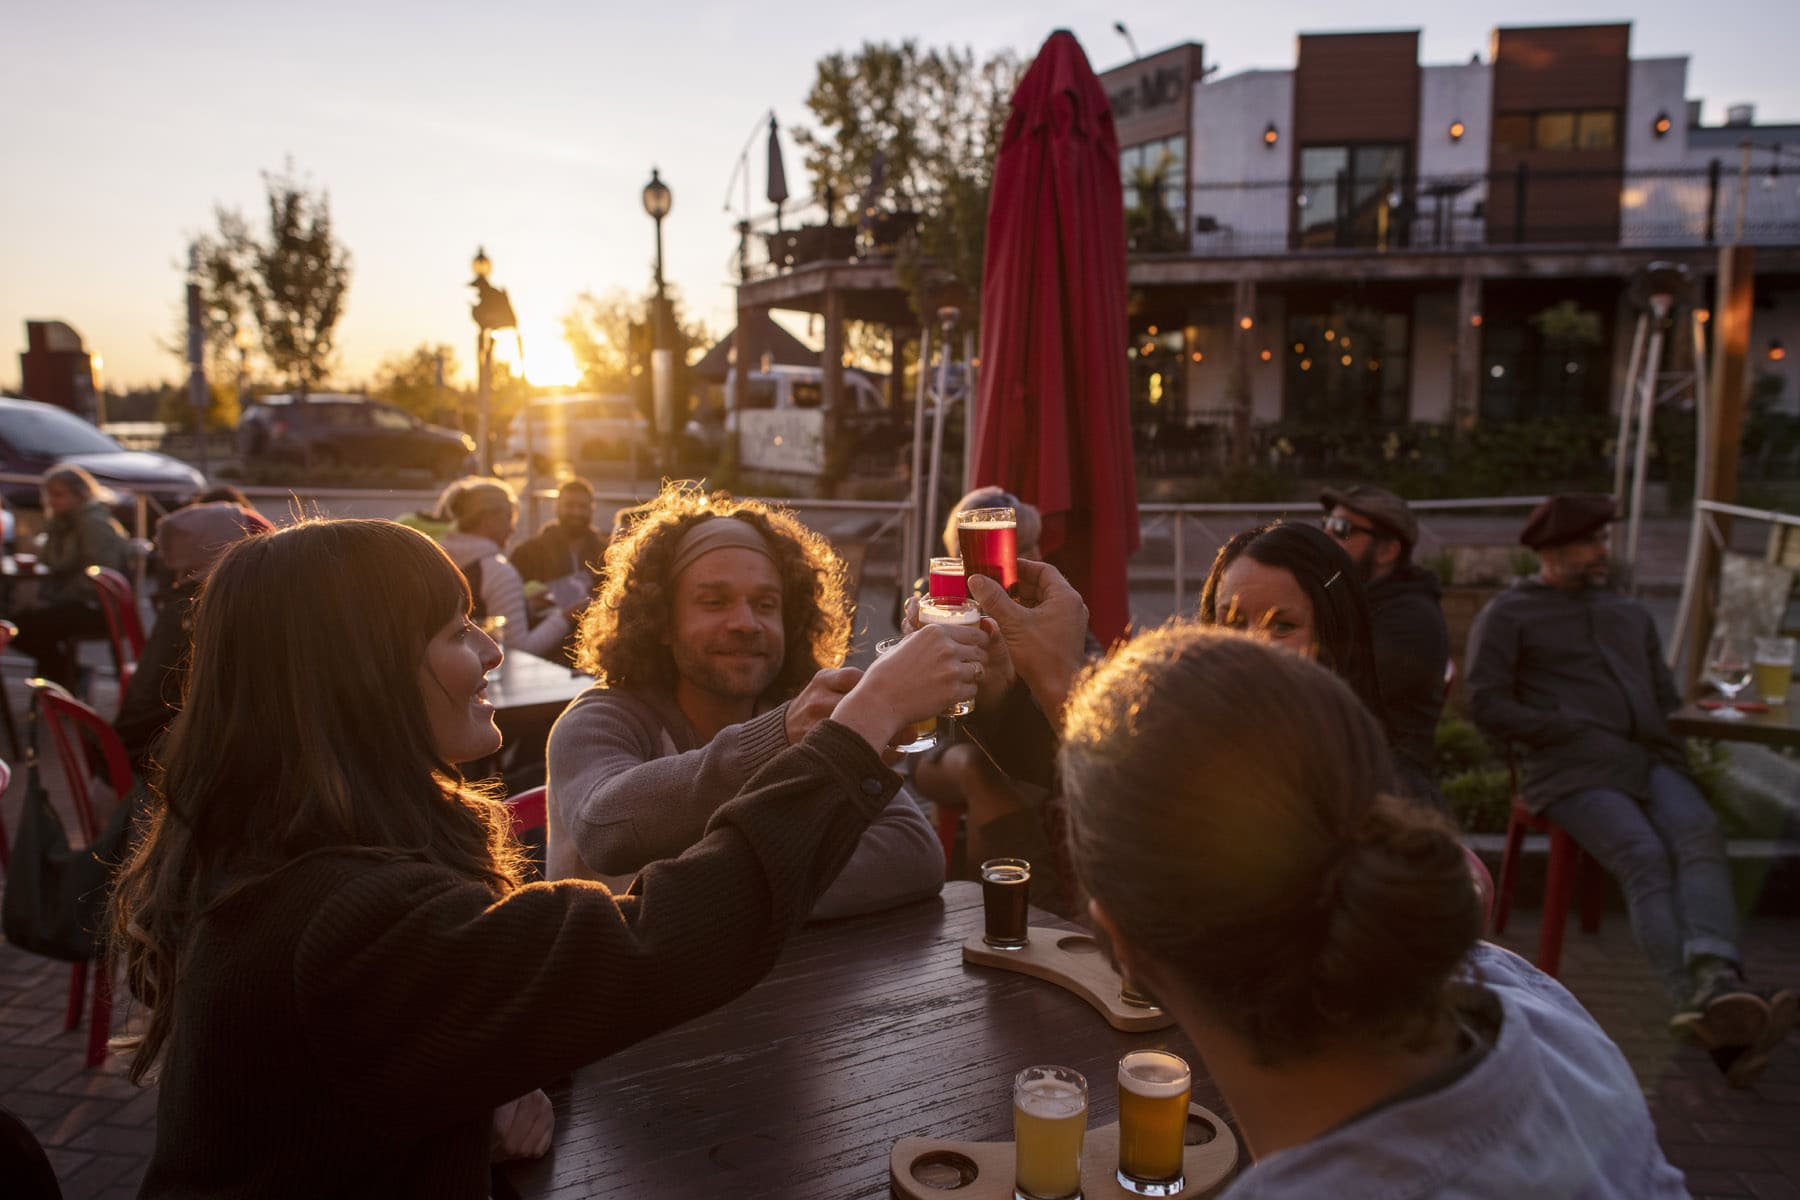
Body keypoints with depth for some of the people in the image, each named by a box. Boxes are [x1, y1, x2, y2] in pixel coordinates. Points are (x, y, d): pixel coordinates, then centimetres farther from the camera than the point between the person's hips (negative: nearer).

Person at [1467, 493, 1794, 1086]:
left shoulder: (1631, 614, 30)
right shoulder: (1507, 614, 10)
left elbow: (1665, 695, 31)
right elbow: (1487, 705, 0)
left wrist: (1674, 743, 7)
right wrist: (1576, 733, -8)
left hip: (1651, 759, 5)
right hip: (1574, 771, -4)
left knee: (1699, 834, -28)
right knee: (1644, 857, -30)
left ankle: (1716, 980, -47)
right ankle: (1696, 1000, -46)